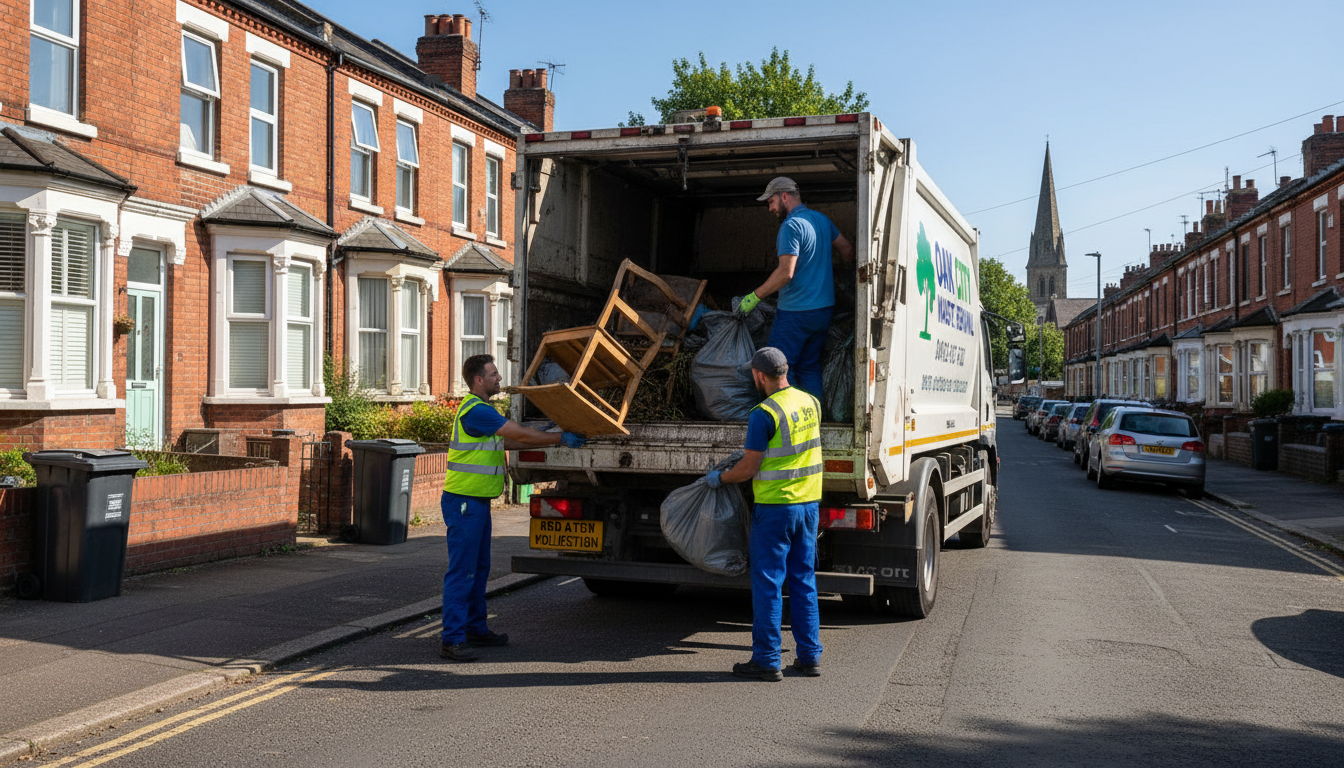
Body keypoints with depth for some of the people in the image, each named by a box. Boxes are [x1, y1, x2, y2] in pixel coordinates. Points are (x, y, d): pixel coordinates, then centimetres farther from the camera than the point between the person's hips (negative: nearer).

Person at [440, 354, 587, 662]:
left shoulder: (481, 409, 17)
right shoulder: (475, 410, -17)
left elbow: (507, 442, 20)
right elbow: (520, 435, -15)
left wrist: (550, 438, 16)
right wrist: (560, 438, -6)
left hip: (478, 501, 11)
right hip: (463, 501, -11)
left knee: (479, 569, 16)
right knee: (461, 572, -8)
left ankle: (475, 628, 26)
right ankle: (452, 640, -5)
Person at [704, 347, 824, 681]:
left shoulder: (765, 413, -16)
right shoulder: (811, 403, 7)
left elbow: (748, 470, -13)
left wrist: (719, 478, 5)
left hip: (775, 506, -7)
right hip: (809, 502, 7)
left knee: (767, 583, 1)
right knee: (804, 581, 14)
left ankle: (766, 660, 6)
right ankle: (810, 656, 18)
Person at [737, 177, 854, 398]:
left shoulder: (791, 226, -16)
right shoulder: (821, 219, 10)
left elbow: (786, 272, -23)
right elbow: (847, 250, 20)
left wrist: (755, 297, -16)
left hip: (795, 313, -8)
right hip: (824, 309, 8)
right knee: (810, 367, 14)